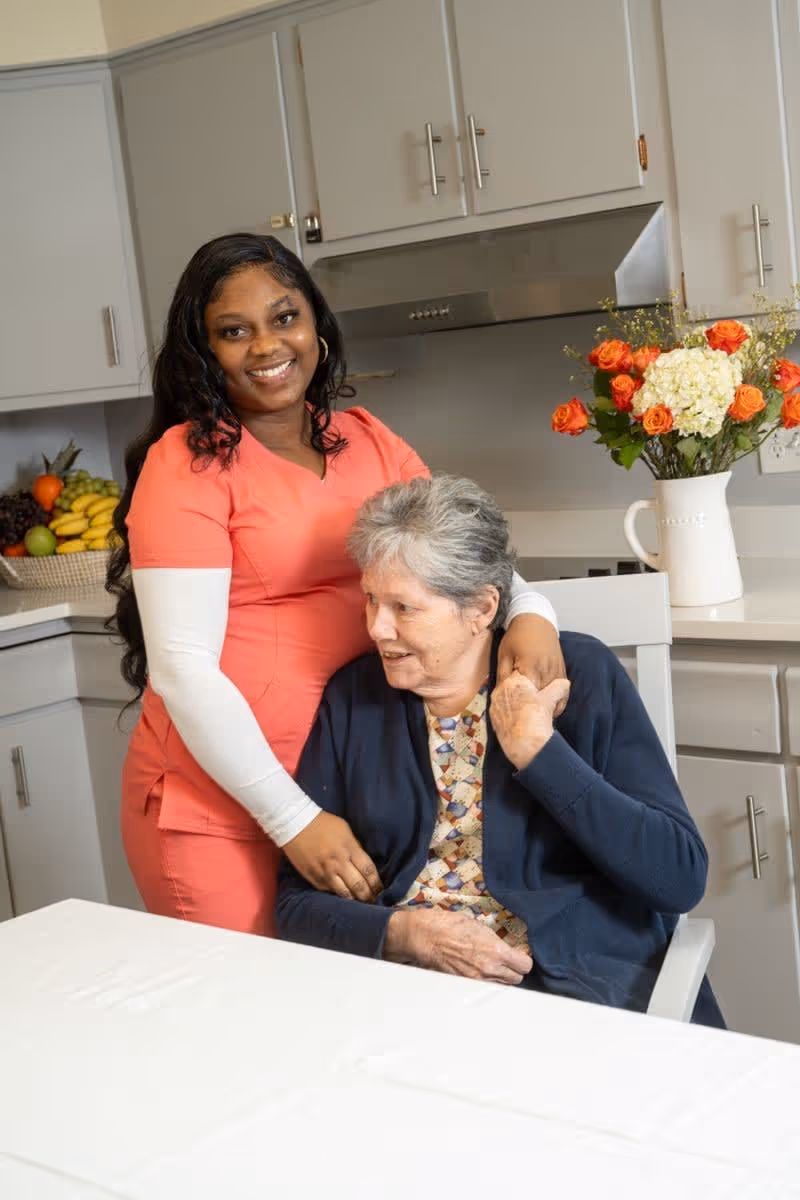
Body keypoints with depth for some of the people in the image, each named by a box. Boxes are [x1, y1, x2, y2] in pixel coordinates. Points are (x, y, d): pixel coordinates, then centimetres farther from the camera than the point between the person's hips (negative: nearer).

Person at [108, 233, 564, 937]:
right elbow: (183, 670, -15)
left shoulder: (368, 443, 8)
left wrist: (529, 611, -14)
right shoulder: (188, 462, -10)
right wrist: (293, 819, -15)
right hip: (216, 801, -5)